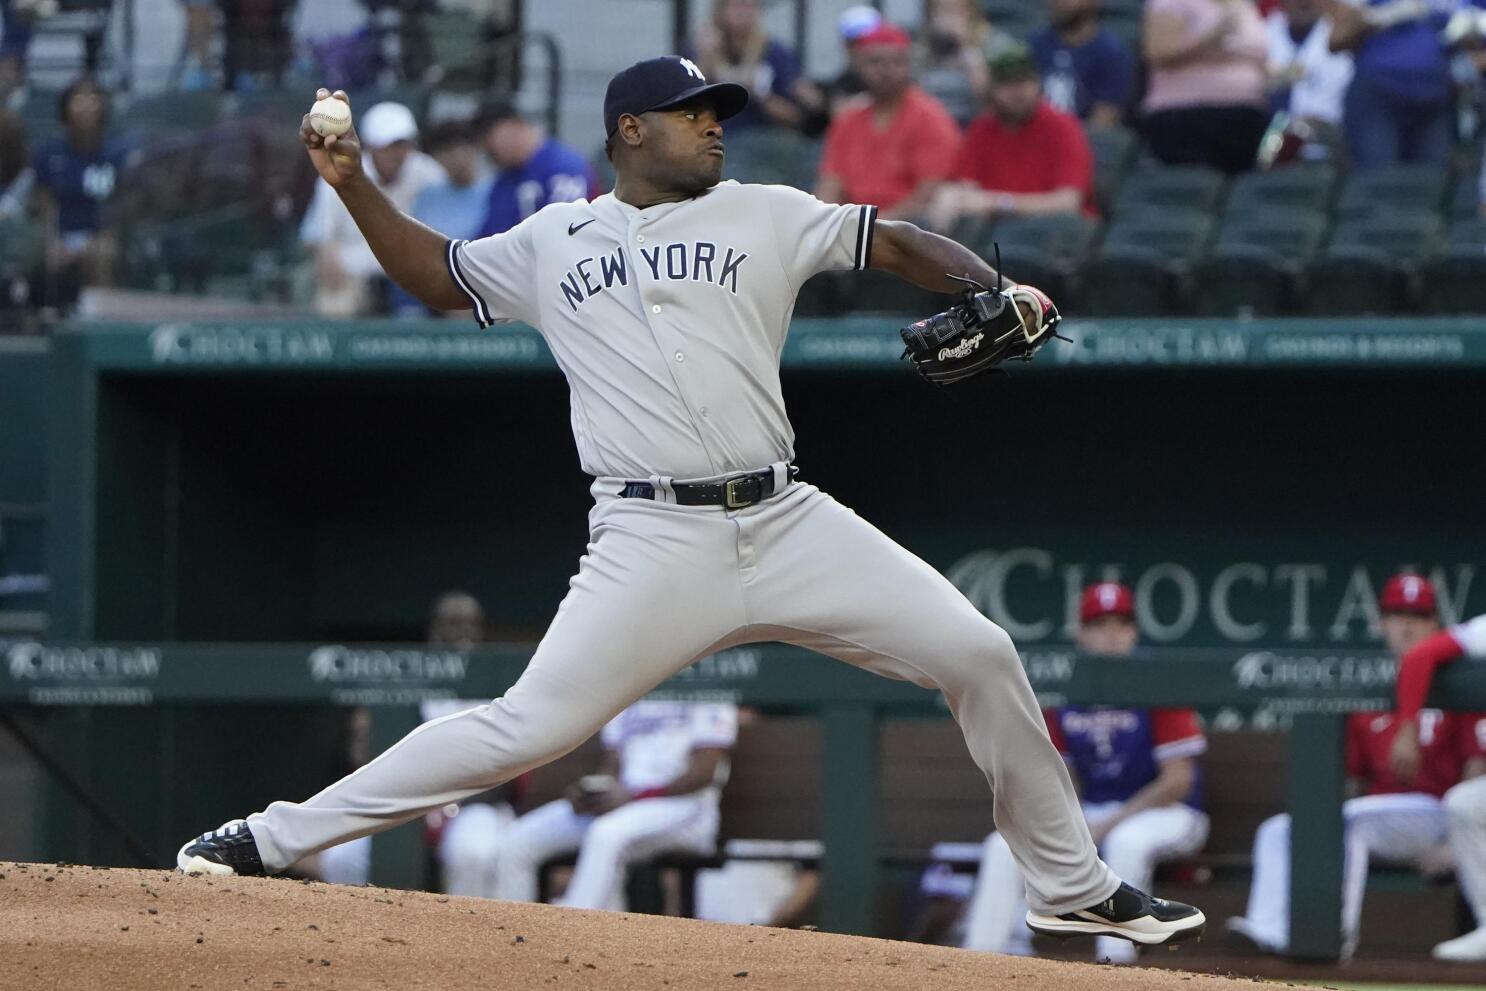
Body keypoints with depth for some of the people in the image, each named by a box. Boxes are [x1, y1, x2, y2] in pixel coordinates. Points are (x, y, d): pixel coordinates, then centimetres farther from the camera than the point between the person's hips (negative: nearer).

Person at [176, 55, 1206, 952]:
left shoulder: (763, 216, 12)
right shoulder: (553, 241, 14)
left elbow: (900, 243, 9)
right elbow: (436, 275, 26)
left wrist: (995, 290, -8)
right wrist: (355, 184, 12)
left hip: (790, 522, 2)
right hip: (654, 542, -2)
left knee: (980, 655, -4)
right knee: (529, 728, -15)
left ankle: (1071, 886, 12)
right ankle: (270, 839, -7)